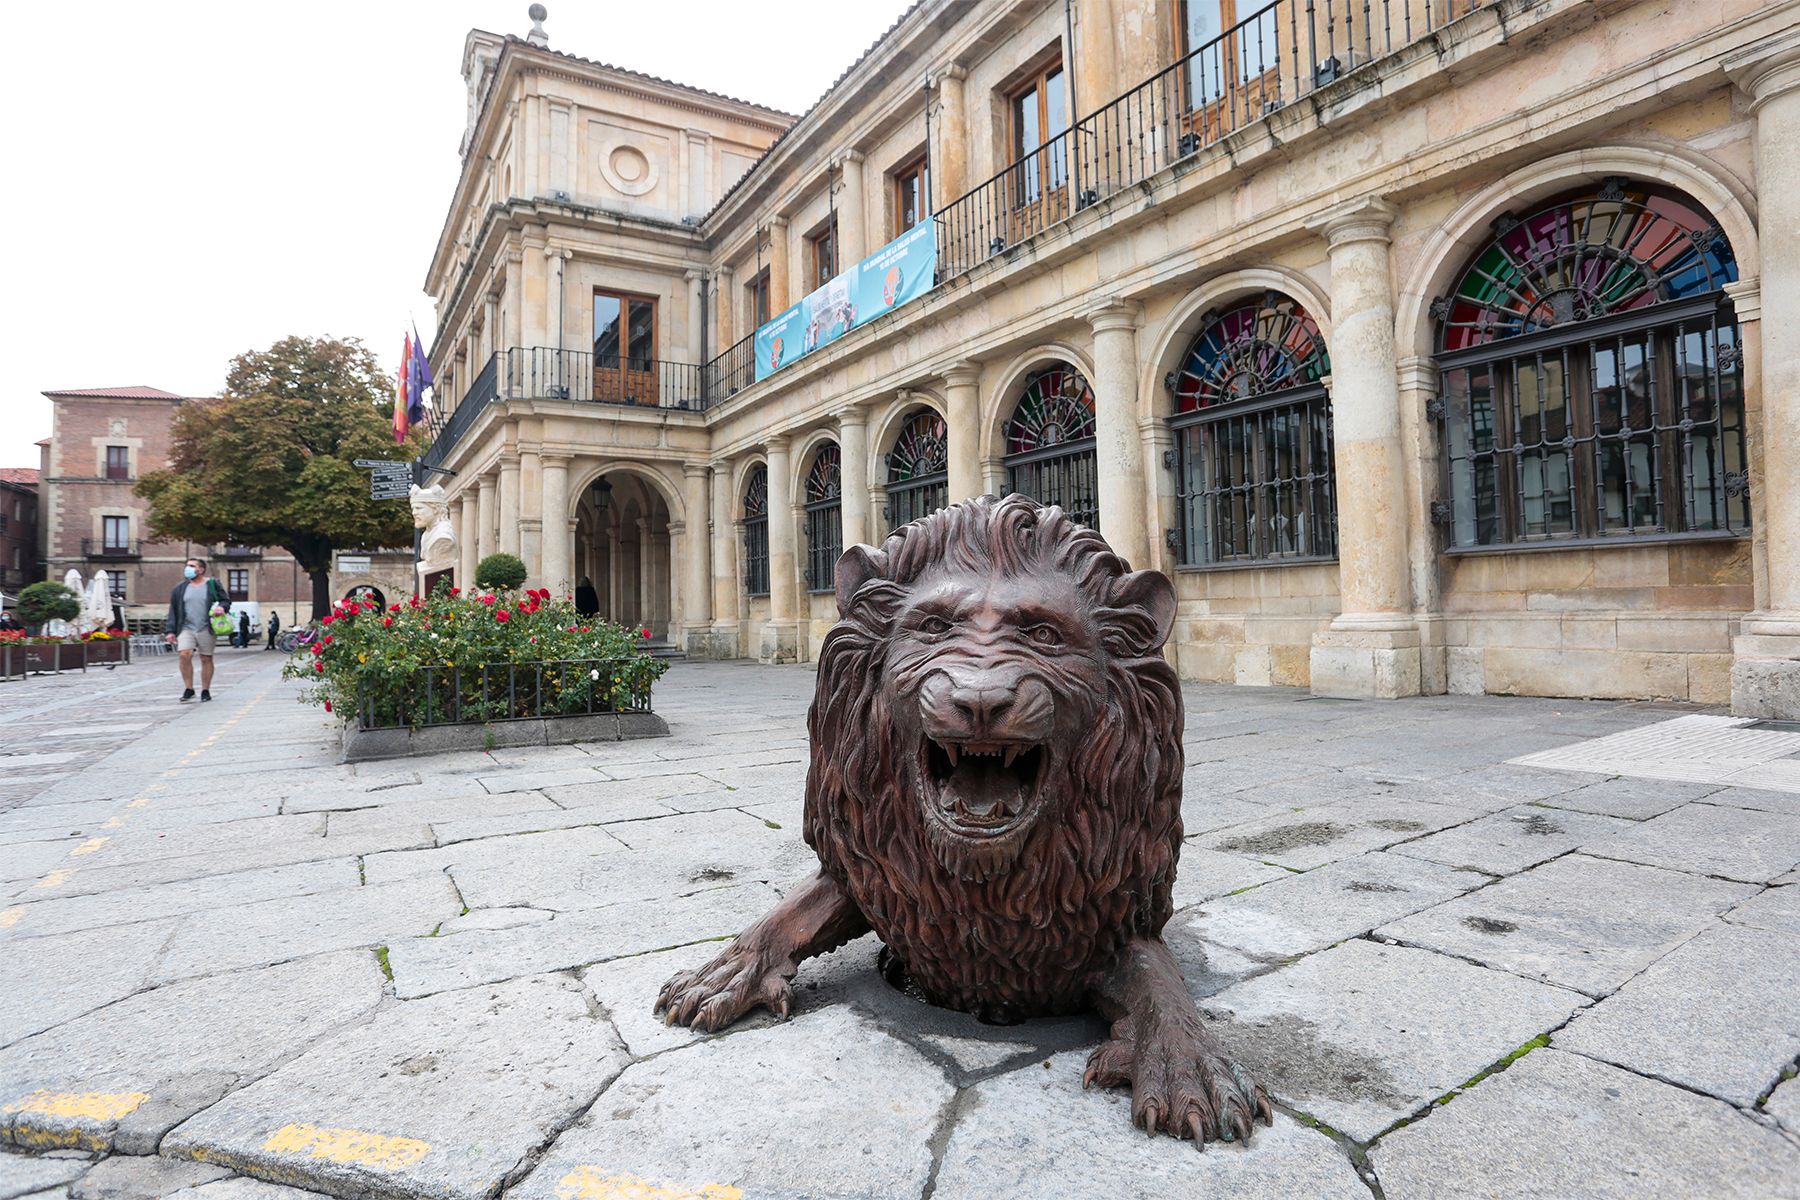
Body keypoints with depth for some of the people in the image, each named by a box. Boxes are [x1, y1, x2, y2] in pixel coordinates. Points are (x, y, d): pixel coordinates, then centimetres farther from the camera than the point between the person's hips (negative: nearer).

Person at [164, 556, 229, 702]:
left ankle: (205, 691, 14)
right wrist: (170, 630, 6)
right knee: (185, 655, -16)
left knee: (206, 659, 4)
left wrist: (222, 607, -16)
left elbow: (226, 600, 8)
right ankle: (188, 689, -4)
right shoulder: (180, 588, 10)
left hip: (206, 629, -1)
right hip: (186, 628, 2)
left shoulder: (212, 584, 3)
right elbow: (173, 610, 11)